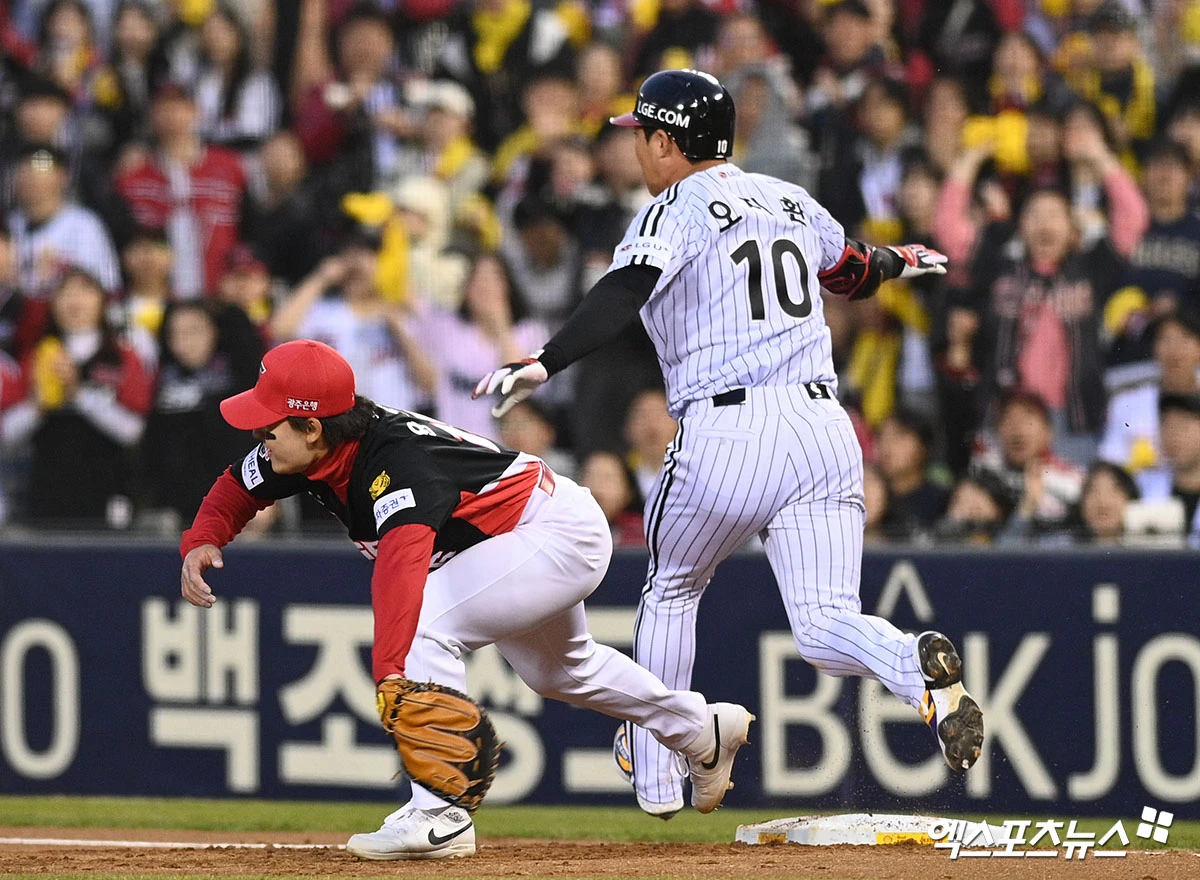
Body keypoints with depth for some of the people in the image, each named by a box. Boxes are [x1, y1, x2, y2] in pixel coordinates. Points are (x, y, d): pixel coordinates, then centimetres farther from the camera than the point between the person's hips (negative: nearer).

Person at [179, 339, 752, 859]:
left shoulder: (398, 462, -38)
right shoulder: (304, 455, -12)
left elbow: (403, 559, -54)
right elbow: (238, 488, 5)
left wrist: (391, 671, -66)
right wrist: (201, 542, -18)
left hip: (562, 530, -11)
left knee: (424, 623, -28)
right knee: (557, 671, 31)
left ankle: (440, 817, -27)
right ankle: (704, 732, 54)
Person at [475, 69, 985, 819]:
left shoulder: (676, 212, 0)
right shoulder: (790, 202, 18)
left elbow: (622, 294, -19)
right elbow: (855, 273, 36)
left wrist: (547, 364, -32)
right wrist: (900, 261, 60)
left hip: (727, 430, -4)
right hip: (823, 422, 5)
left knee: (671, 590, 21)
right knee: (826, 630, -1)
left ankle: (656, 776, 23)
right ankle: (918, 665, -34)